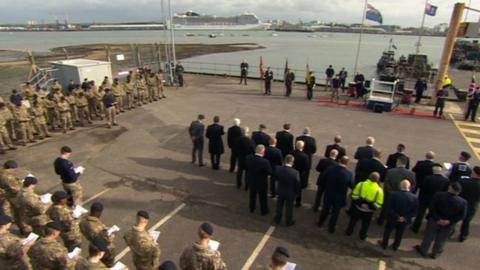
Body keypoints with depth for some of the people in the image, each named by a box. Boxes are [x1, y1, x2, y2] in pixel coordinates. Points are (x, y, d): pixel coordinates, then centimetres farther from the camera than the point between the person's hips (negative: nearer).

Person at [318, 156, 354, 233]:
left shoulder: (330, 168, -18)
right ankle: (331, 228, 33)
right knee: (335, 213, 19)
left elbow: (323, 178, -4)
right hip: (339, 197, -2)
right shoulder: (349, 174, -25)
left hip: (328, 195, 2)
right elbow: (352, 186, -11)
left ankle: (320, 223, 44)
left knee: (325, 209, 24)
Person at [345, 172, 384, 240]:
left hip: (358, 207, 1)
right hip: (368, 211, 0)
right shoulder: (379, 190, -18)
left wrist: (360, 203, -6)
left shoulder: (361, 184, -17)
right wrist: (369, 206, -10)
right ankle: (362, 236, 42)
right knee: (366, 223, 26)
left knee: (353, 220, 25)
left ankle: (349, 232, 41)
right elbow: (378, 204, -18)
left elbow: (354, 196, -14)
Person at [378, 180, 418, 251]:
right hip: (405, 221, 2)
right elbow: (414, 211, -14)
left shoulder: (394, 194, -26)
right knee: (399, 234, 24)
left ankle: (384, 244, 40)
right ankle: (395, 247, 43)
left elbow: (390, 208, -23)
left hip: (393, 218, -2)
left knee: (388, 231, 22)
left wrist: (397, 217, -14)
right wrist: (405, 218, -13)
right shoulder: (415, 197, -18)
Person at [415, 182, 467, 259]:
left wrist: (438, 219, -12)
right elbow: (462, 216, -13)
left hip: (434, 221, -1)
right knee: (441, 240, 21)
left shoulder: (438, 195, -23)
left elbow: (432, 208, -20)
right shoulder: (463, 202, -18)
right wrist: (449, 221, -13)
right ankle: (435, 254, 39)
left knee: (429, 237, 19)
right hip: (448, 225, 1)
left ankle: (423, 251, 37)